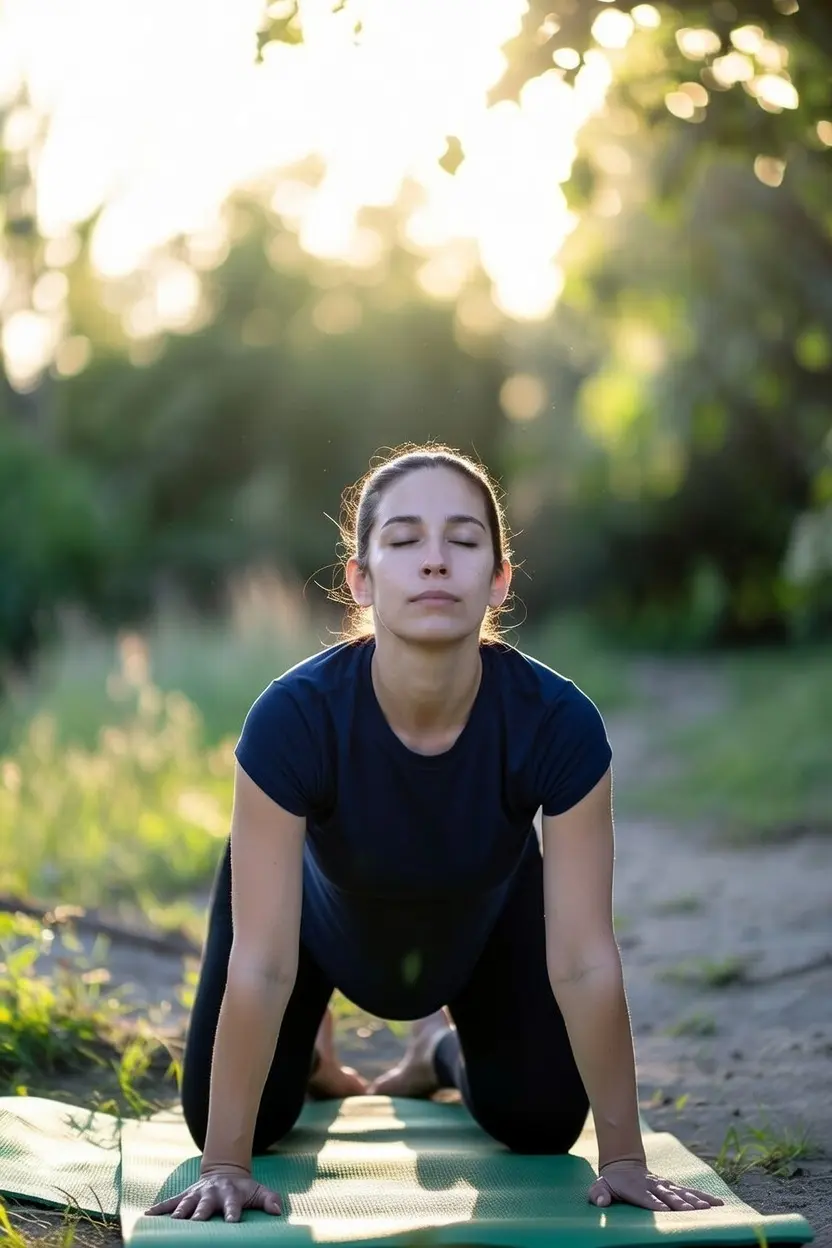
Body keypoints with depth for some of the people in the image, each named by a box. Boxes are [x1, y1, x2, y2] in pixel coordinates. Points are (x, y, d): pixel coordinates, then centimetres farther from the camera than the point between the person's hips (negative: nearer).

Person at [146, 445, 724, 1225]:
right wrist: (226, 1165, -31)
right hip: (325, 914, -1)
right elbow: (260, 963, -35)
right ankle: (308, 1050, 31)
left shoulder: (557, 723, -38)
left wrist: (623, 1158, -25)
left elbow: (583, 962, -30)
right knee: (232, 1118, -4)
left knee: (541, 1125, 2)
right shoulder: (294, 718, -40)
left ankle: (443, 1048, 36)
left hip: (485, 916, 1)